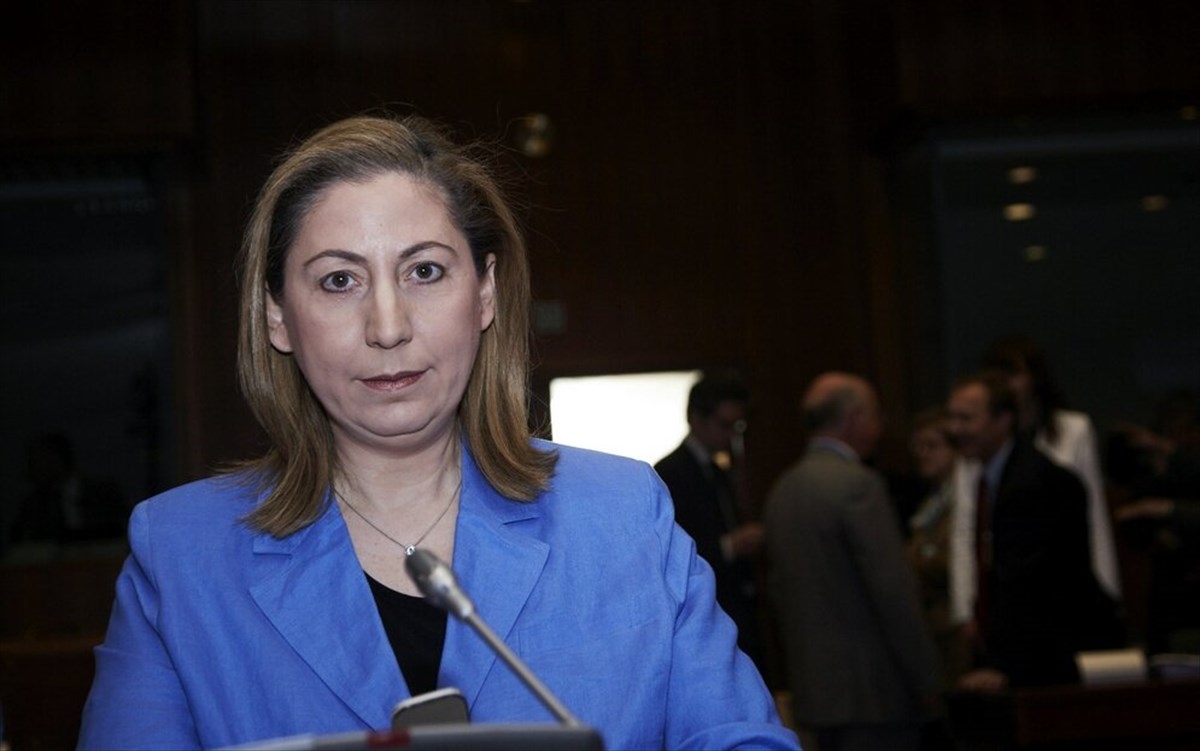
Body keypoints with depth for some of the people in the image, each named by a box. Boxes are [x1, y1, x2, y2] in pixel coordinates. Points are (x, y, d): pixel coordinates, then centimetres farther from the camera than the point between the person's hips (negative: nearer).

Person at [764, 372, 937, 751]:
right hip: (873, 691, -8)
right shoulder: (859, 484, -14)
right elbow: (892, 589, -17)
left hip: (811, 687, 8)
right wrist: (926, 680, -10)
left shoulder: (782, 489, 10)